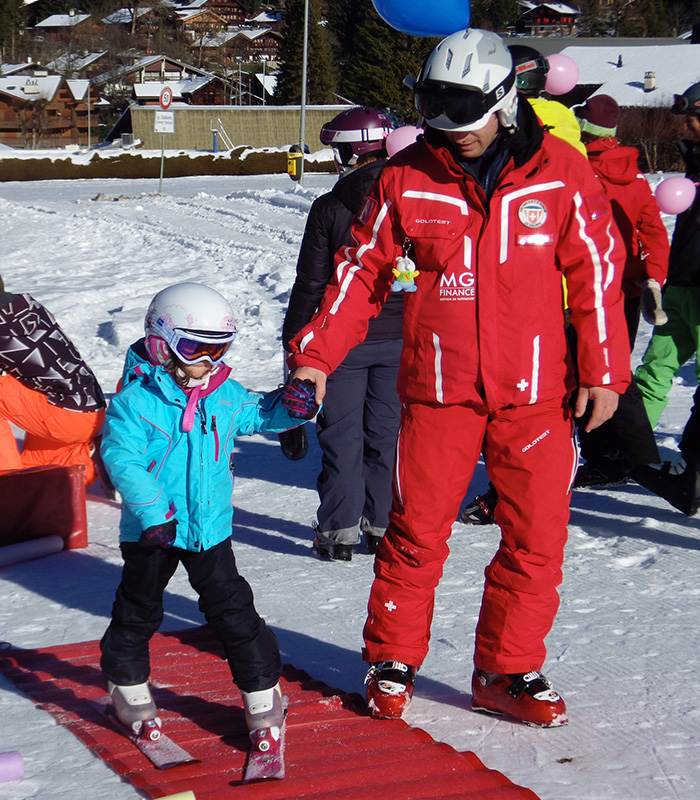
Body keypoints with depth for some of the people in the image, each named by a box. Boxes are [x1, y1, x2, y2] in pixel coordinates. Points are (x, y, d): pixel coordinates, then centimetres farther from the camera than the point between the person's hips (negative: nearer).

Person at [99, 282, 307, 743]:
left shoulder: (226, 395, 2)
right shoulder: (136, 401, -15)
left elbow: (258, 415, 19)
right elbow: (121, 457, -22)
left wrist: (290, 407, -4)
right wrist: (152, 511, -32)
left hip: (210, 527, 3)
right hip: (152, 530, -3)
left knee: (233, 609, 2)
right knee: (138, 611, 14)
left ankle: (262, 691, 14)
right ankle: (128, 684, 36)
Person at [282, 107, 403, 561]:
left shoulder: (329, 209, -10)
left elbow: (311, 283, -7)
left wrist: (294, 337, 3)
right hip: (400, 337, 3)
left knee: (341, 434, 6)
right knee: (387, 430, 11)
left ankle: (340, 529, 8)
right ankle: (384, 524, 16)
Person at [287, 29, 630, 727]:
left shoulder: (559, 172, -2)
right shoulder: (408, 177, -1)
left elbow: (596, 271, 3)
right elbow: (363, 269, 5)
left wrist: (604, 372, 2)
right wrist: (315, 353, -2)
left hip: (536, 390, 1)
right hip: (438, 387, 0)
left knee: (536, 537, 4)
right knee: (416, 531, 4)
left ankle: (507, 671, 20)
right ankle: (392, 660, 23)